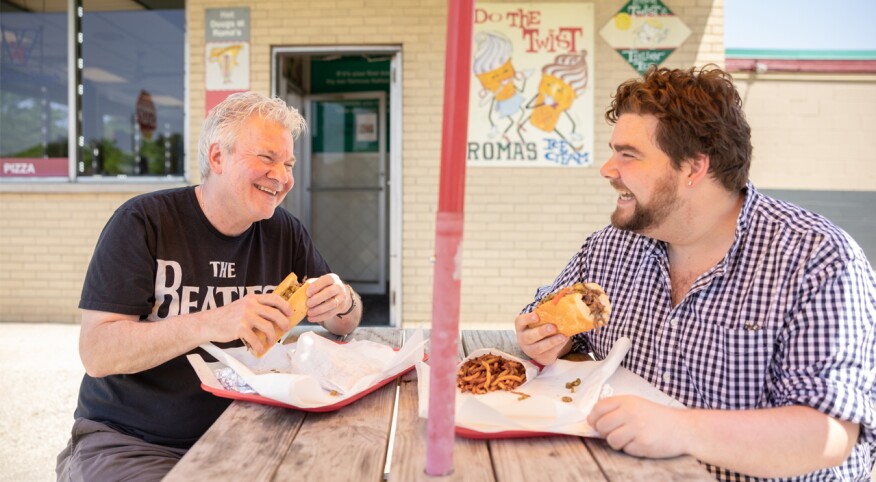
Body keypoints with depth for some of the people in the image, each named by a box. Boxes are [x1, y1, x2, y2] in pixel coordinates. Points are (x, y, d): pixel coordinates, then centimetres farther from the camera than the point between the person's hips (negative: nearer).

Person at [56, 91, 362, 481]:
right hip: (130, 443, -3)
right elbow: (96, 353, -16)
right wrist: (210, 324, -31)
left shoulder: (284, 232, 3)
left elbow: (344, 325, 10)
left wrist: (343, 302, -14)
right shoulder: (143, 222, -9)